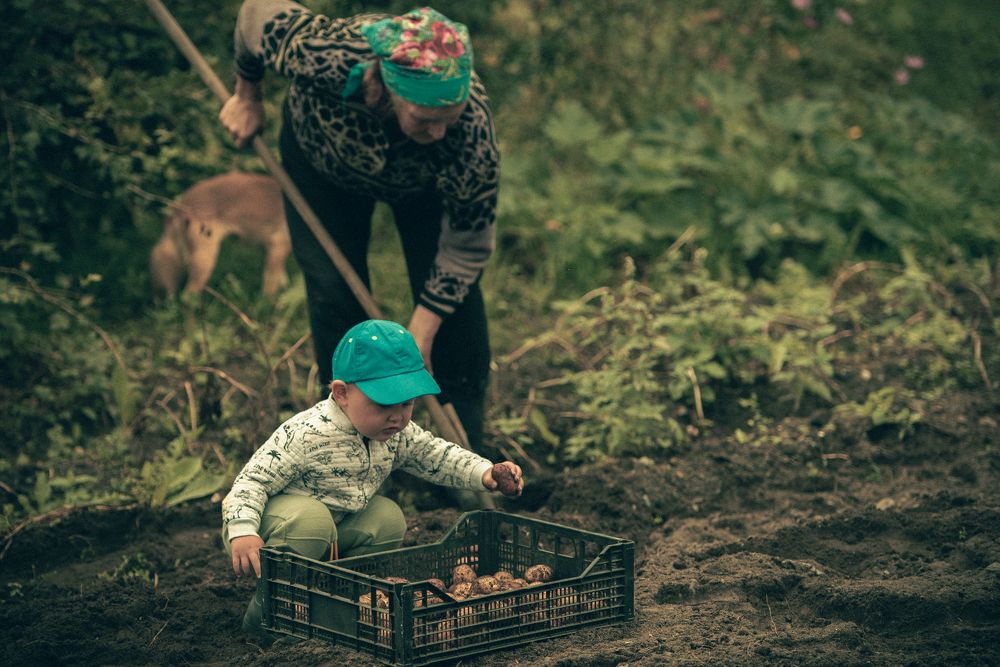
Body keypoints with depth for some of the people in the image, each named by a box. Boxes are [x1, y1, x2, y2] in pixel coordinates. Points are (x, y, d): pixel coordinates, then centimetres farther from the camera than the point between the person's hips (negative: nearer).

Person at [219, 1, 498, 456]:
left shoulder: (472, 131, -43)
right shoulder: (322, 54, -47)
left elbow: (467, 246, -27)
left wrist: (420, 335, -24)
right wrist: (247, 98, -6)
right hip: (321, 157, 0)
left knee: (452, 292, -7)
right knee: (334, 294, -7)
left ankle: (465, 448, 11)